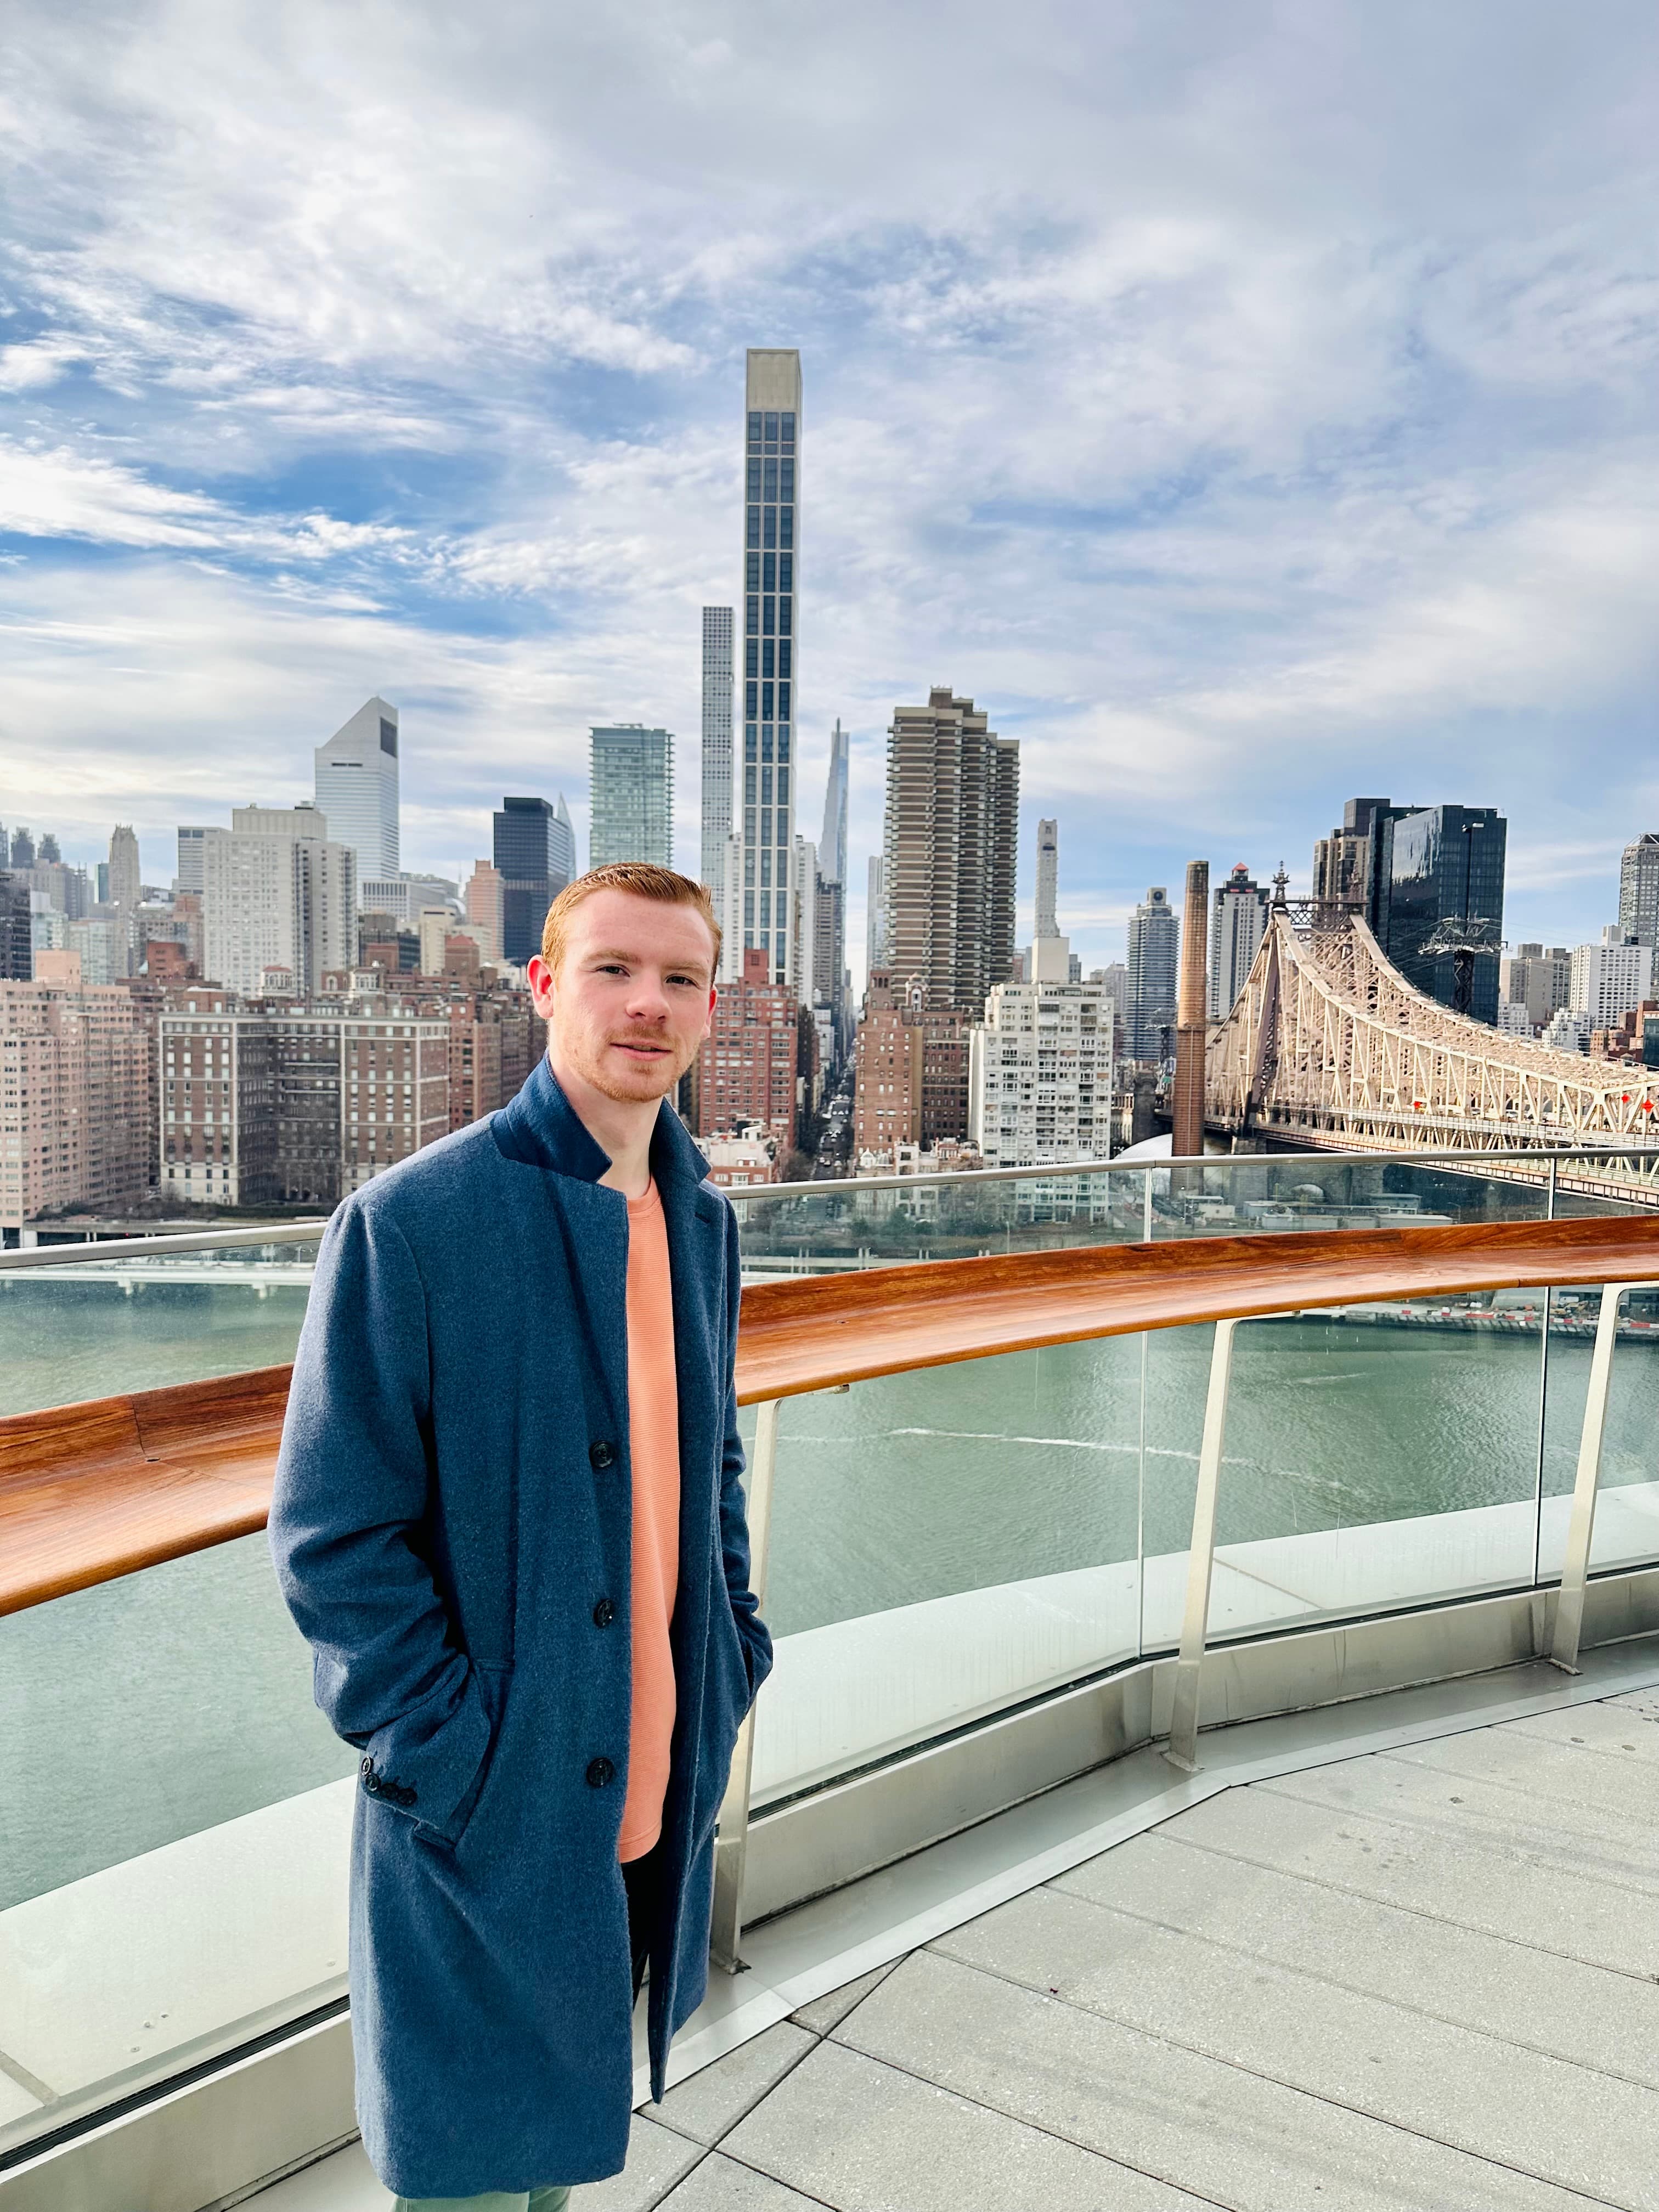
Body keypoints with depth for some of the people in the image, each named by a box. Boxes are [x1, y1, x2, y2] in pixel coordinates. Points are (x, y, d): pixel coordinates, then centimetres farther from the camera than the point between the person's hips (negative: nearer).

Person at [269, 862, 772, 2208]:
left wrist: (737, 1645, 8)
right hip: (489, 1803, -5)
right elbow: (333, 1535, -16)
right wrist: (453, 1755, -16)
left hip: (665, 1781, 6)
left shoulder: (702, 1217, 3)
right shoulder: (411, 1221, -18)